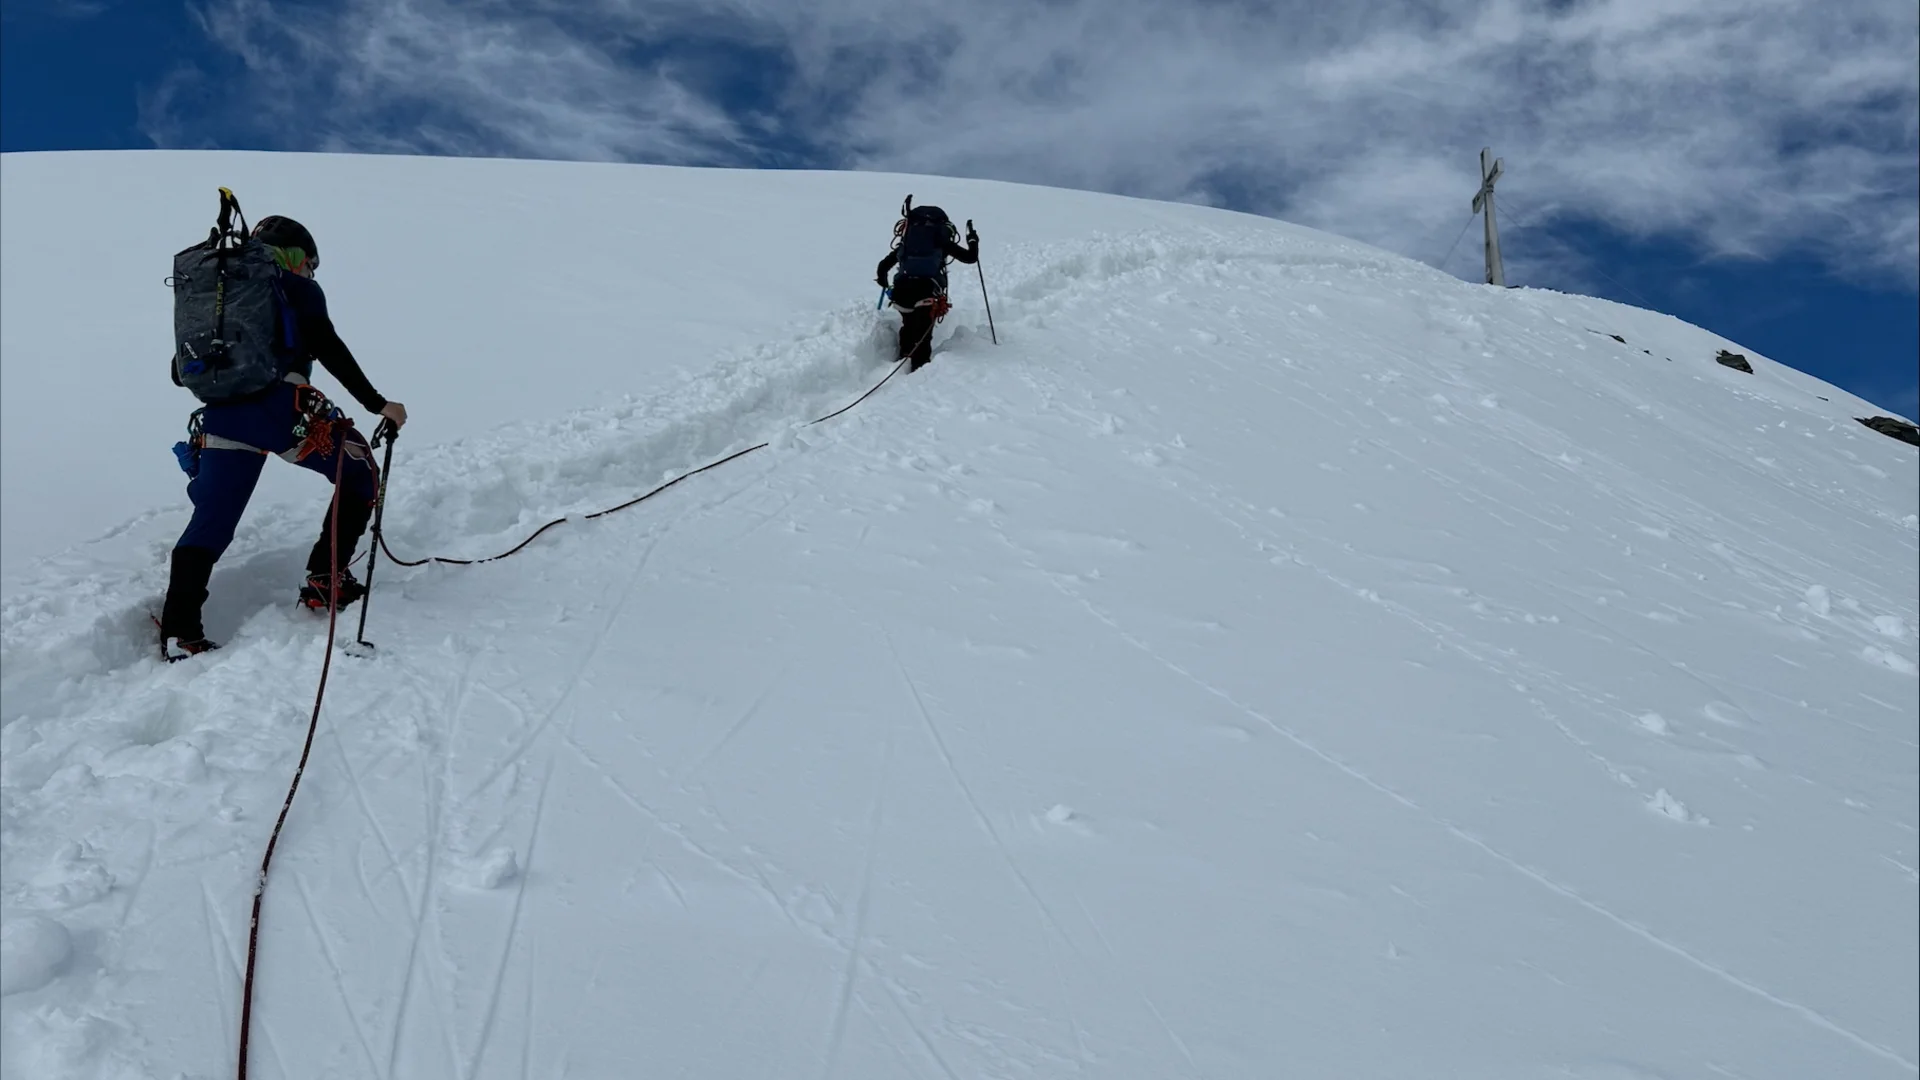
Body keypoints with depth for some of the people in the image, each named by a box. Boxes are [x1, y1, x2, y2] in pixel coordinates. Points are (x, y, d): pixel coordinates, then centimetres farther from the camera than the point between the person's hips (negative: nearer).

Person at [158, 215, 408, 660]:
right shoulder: (297, 288, 10)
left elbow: (181, 372, 24)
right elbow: (328, 350, -5)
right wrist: (377, 404, -4)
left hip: (222, 416, 5)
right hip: (284, 409, -5)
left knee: (209, 523, 8)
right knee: (361, 474, 16)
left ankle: (179, 633, -4)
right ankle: (325, 582, 10)